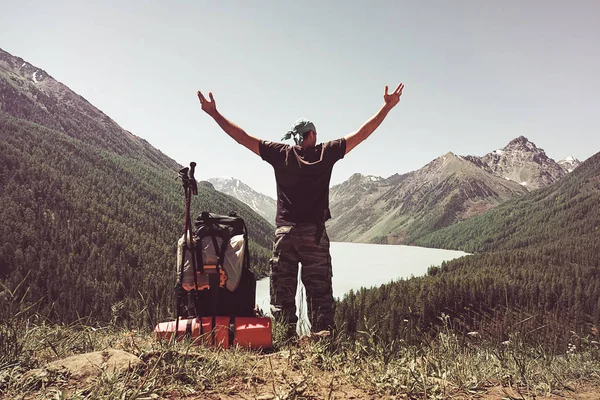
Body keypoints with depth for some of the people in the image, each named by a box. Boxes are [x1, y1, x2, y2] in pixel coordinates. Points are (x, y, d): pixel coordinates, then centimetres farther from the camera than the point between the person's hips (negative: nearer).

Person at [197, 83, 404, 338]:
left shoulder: (280, 153, 4)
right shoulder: (326, 153, 3)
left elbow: (242, 137, 7)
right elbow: (361, 133, 7)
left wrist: (214, 113, 17)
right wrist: (387, 107, 16)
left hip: (285, 233, 1)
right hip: (315, 234, 0)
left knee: (282, 293, 6)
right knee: (319, 292, 5)